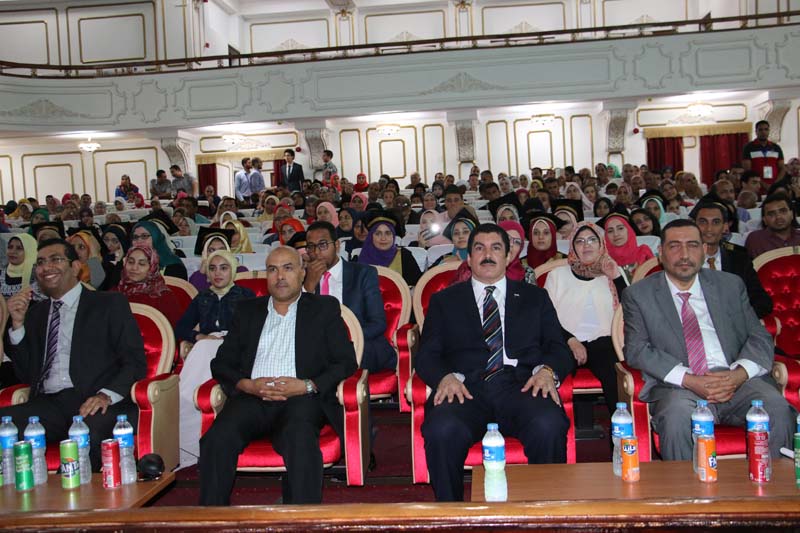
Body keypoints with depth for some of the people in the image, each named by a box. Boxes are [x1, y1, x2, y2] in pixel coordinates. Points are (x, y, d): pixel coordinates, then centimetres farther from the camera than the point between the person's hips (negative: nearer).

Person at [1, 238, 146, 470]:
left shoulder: (110, 304, 10)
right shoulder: (35, 312, 24)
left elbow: (135, 361, 2)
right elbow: (26, 374, 20)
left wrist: (107, 395, -17)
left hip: (94, 403, -4)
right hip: (48, 405, 4)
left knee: (89, 432, -37)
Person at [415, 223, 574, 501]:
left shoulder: (534, 297, 24)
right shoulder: (444, 300, 22)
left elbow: (558, 349, 16)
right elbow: (426, 355, 13)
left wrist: (547, 371, -8)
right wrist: (445, 377, -10)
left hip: (522, 385, 1)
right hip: (466, 389, 0)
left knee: (549, 426, -34)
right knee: (441, 431, -34)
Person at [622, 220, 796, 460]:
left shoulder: (731, 285, 16)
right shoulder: (638, 294, 7)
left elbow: (760, 338, 11)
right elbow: (636, 350, -3)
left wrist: (738, 374, -11)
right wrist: (689, 380, -16)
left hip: (735, 380, 3)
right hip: (677, 386, -2)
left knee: (777, 408, -26)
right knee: (677, 414, -35)